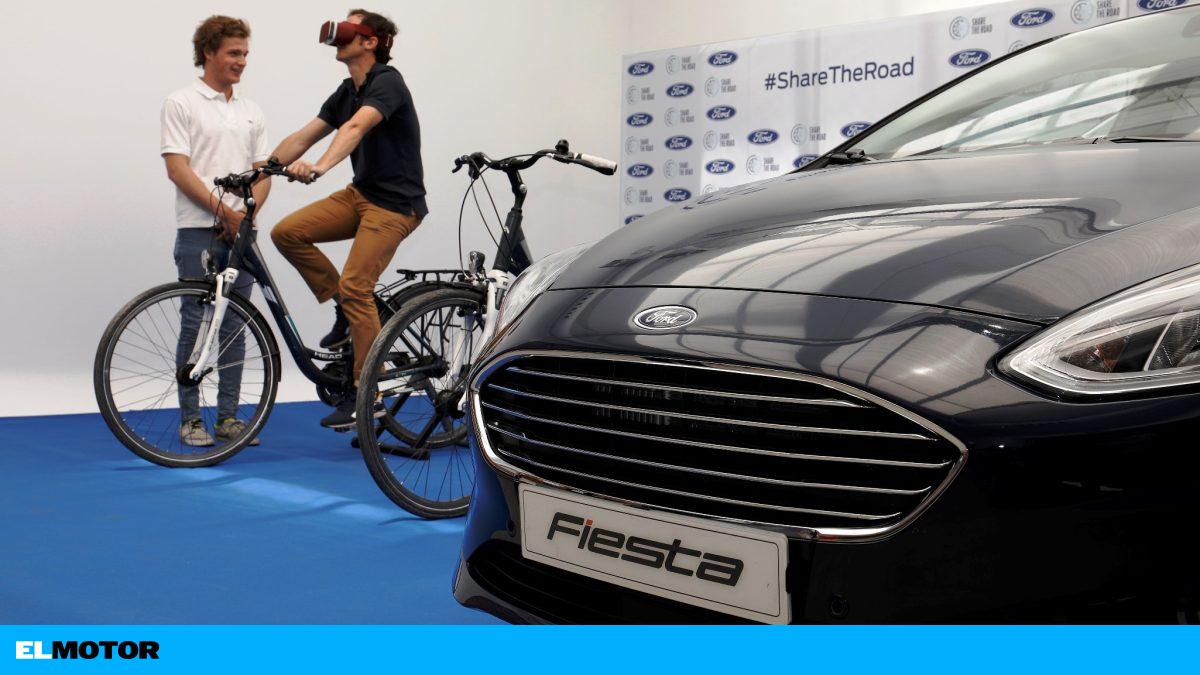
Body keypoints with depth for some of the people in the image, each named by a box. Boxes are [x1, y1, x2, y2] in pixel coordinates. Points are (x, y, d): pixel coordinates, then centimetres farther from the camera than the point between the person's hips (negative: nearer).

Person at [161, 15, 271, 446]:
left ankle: (228, 417, 13)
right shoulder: (181, 104, -1)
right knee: (195, 325, -1)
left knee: (235, 326, 7)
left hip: (241, 232, 5)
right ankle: (190, 419, 7)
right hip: (198, 232, -5)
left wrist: (247, 212, -6)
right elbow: (177, 169, -9)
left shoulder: (251, 112, 15)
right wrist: (222, 211, -16)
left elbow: (262, 171, 12)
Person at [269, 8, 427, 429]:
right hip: (360, 193, 8)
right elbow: (303, 137, 11)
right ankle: (344, 311, 8)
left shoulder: (387, 82, -15)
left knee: (355, 286, -16)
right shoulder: (346, 92, 12)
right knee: (287, 233, -6)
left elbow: (356, 127, -34)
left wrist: (320, 167, -49)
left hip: (395, 202, -8)